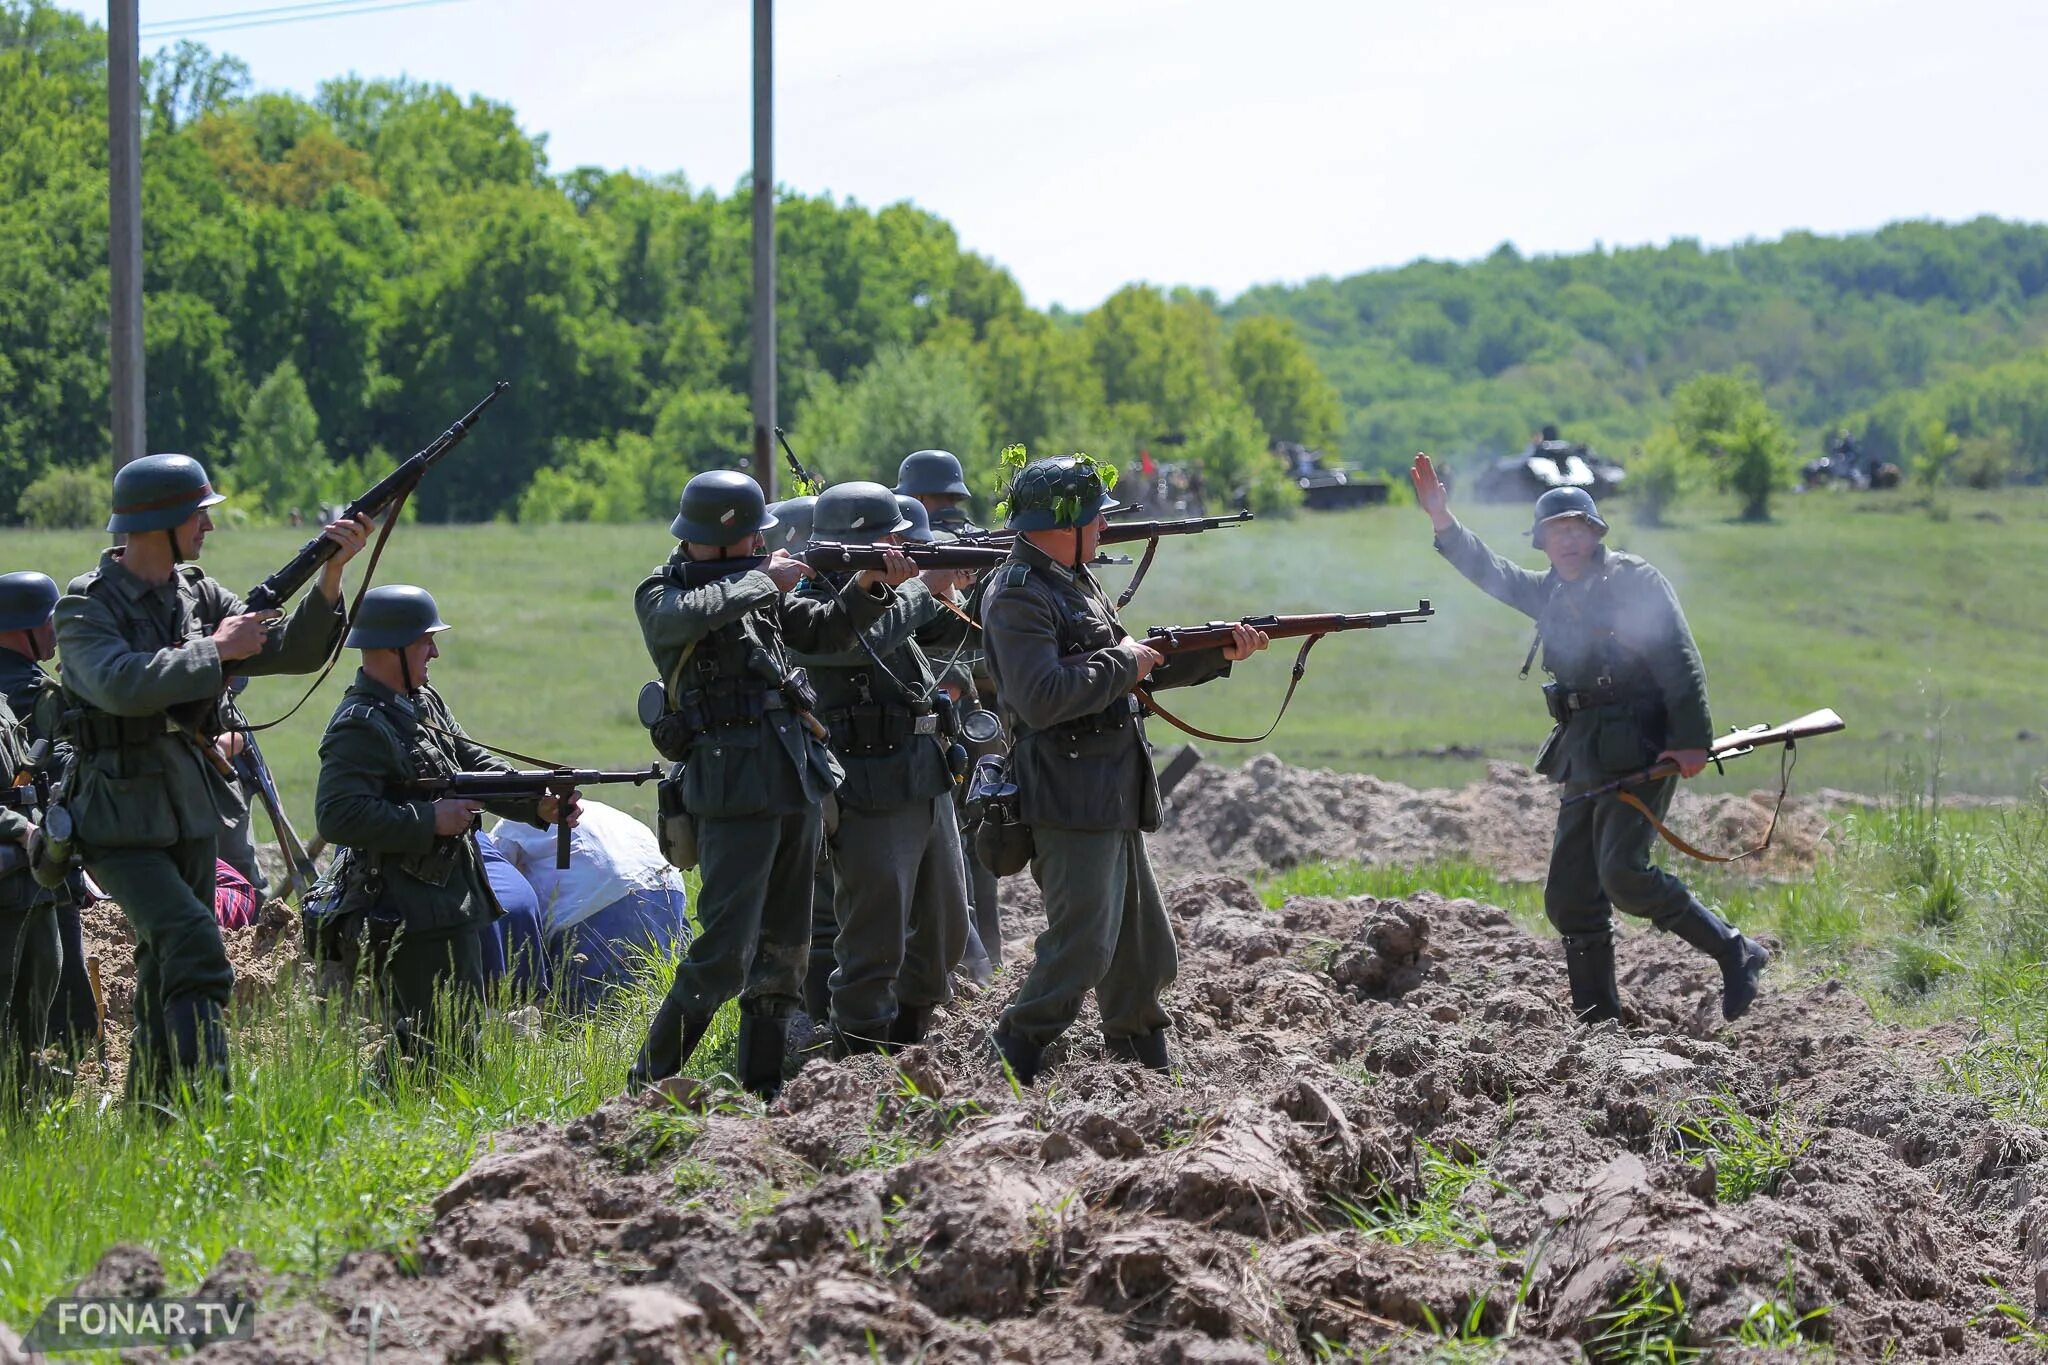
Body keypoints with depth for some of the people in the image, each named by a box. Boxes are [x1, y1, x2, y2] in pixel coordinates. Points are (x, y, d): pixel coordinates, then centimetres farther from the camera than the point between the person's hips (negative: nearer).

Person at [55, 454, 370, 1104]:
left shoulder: (201, 596, 7)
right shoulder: (87, 606, -12)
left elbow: (294, 653, 3)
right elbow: (122, 685, -29)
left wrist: (331, 574, -10)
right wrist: (216, 649, -21)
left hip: (192, 818, 7)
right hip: (119, 824, -7)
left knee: (168, 983, 13)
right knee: (194, 943, -24)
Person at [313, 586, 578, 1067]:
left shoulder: (425, 703, 14)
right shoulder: (360, 726, -17)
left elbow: (478, 765, 14)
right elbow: (337, 816, -26)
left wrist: (540, 804, -2)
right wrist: (430, 820, -23)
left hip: (451, 909, 10)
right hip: (410, 920, -10)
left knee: (463, 1026, 16)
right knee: (439, 1045, -12)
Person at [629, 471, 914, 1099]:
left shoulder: (755, 585, 15)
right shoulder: (661, 595, -4)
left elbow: (824, 630, 16)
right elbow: (694, 614, -27)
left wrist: (869, 587, -1)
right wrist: (764, 580, -14)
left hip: (797, 786, 8)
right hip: (733, 791, -8)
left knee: (784, 948, 11)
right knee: (724, 952, -14)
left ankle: (762, 1083, 19)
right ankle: (650, 1084, -6)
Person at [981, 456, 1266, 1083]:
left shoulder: (1077, 583, 17)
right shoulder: (1017, 597, -15)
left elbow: (1144, 666, 25)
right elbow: (1041, 698, -27)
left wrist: (1219, 653, 14)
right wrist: (1120, 664, -16)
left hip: (1115, 802, 10)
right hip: (1070, 801, -10)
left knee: (1144, 953, 14)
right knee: (1083, 947, -14)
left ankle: (1150, 1077, 22)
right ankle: (1007, 1071, -9)